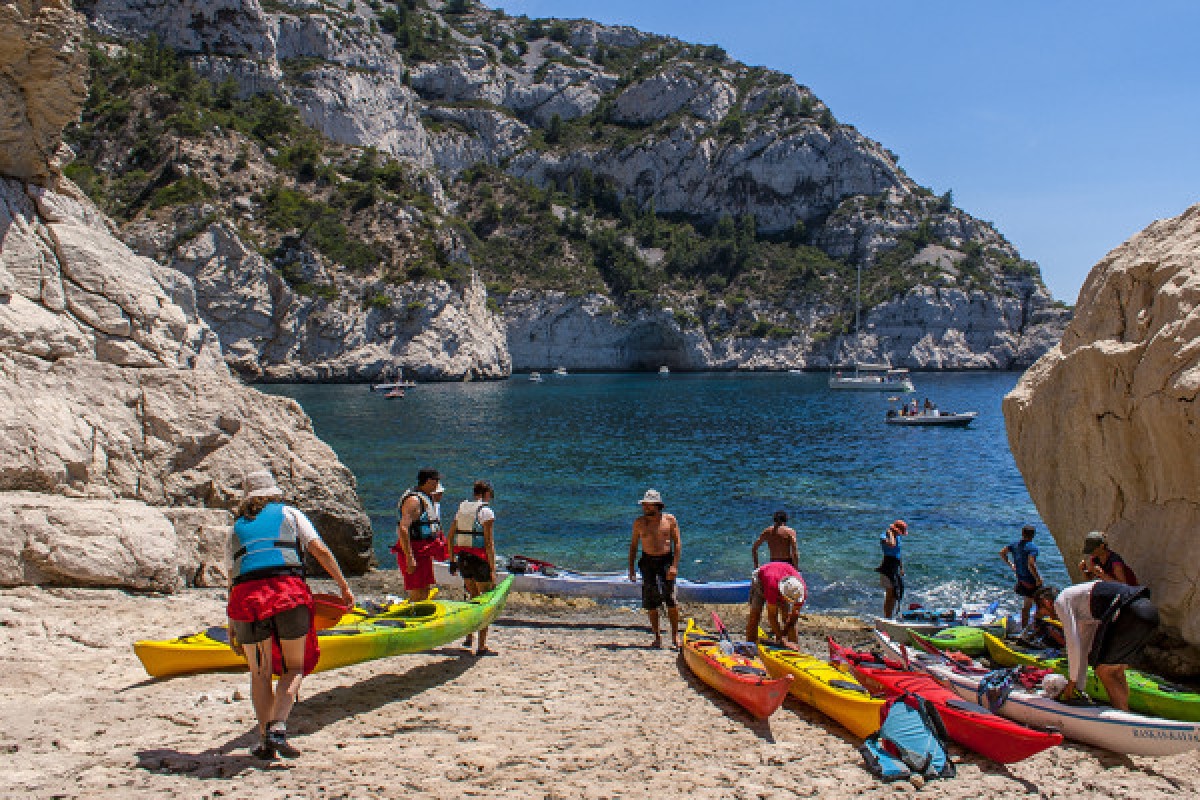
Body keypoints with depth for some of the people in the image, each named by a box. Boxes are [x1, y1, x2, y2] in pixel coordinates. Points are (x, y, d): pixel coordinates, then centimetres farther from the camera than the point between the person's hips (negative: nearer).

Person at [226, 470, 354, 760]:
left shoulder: (237, 527, 25)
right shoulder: (289, 513, 19)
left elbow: (232, 579, 22)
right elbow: (320, 551, 7)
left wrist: (232, 627, 26)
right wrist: (344, 586, 10)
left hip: (246, 596, 2)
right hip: (289, 593, -2)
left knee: (259, 673, 14)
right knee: (294, 667, 10)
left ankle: (265, 740, 8)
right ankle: (278, 726, -9)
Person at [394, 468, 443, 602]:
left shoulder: (428, 498, 16)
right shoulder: (413, 500, -17)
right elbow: (403, 529, -26)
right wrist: (409, 558, -29)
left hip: (424, 553, 10)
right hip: (414, 553, -10)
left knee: (425, 591, 15)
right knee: (416, 595, -9)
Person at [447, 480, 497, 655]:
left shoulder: (461, 509, 11)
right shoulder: (486, 511, -10)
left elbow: (450, 537, 14)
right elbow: (489, 543, -16)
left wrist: (452, 561, 21)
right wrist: (492, 570, -15)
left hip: (463, 559, 7)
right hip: (479, 561, -7)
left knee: (474, 597, 25)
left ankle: (469, 637, 31)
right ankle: (482, 646, 3)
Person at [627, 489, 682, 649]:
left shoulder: (670, 520, 1)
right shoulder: (639, 523, 5)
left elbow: (677, 543, 1)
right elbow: (633, 545, 12)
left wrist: (674, 565, -9)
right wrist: (631, 568, 6)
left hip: (666, 560, -2)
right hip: (648, 562, 2)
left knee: (670, 599, -9)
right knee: (651, 602, 1)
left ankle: (675, 634, 4)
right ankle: (657, 636, 13)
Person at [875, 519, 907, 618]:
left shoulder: (897, 537, 12)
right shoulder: (884, 536, -15)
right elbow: (892, 544, -38)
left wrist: (901, 567, 24)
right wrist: (890, 533, -22)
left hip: (896, 568, 9)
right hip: (888, 569, -9)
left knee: (895, 595, 14)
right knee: (890, 594, -8)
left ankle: (890, 617, 23)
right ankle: (887, 618, -4)